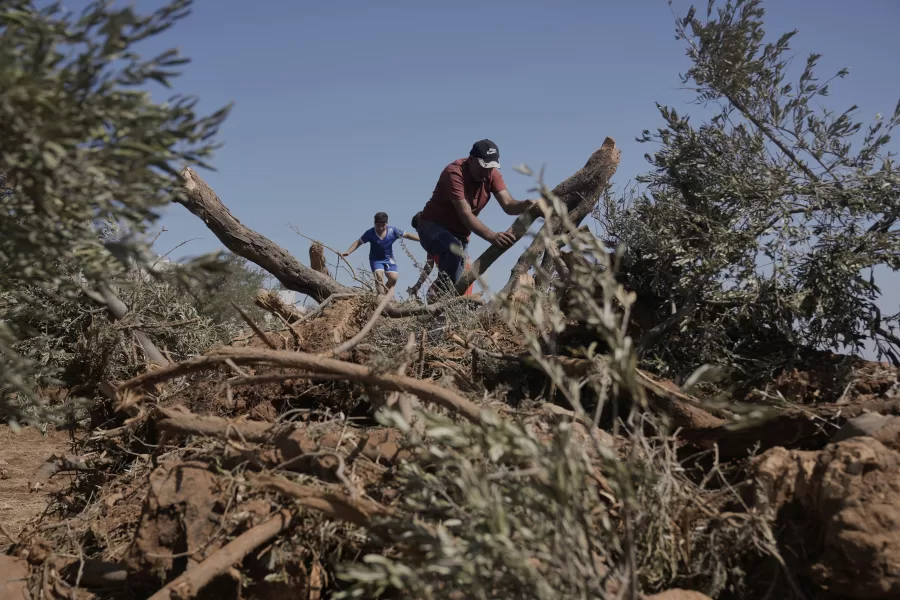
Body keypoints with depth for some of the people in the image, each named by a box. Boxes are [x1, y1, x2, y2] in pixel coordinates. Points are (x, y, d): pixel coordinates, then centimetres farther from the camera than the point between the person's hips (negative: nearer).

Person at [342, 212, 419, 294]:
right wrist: (348, 252, -22)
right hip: (376, 259, -2)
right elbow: (358, 242, -12)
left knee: (393, 277, -13)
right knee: (379, 275, -25)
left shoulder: (393, 230, -16)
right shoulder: (370, 233, -19)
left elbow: (407, 235, -12)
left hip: (389, 259, 2)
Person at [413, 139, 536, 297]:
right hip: (433, 227, -7)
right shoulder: (455, 172, -27)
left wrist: (525, 205, -44)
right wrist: (491, 236, -50)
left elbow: (508, 204, -20)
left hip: (459, 233, 7)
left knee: (457, 284, 3)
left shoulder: (492, 175, -7)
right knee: (456, 251, -37)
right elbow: (465, 214, -37)